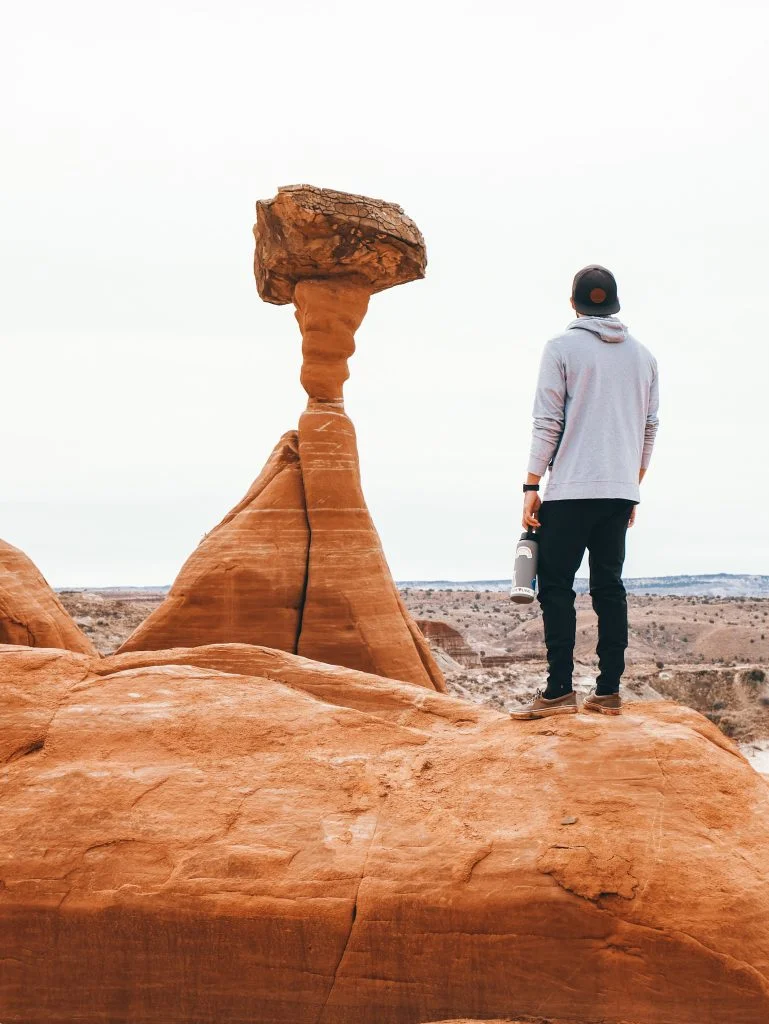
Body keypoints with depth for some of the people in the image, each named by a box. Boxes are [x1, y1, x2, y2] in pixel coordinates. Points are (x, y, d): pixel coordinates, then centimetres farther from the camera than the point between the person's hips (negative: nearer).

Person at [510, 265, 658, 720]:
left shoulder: (563, 347, -3)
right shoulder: (643, 355, 12)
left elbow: (547, 422, -7)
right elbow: (650, 427, 13)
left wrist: (532, 486, -4)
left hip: (570, 490, -5)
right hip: (620, 492, 5)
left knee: (557, 587, -2)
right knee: (609, 586, 9)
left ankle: (559, 691, -7)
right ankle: (609, 691, 8)